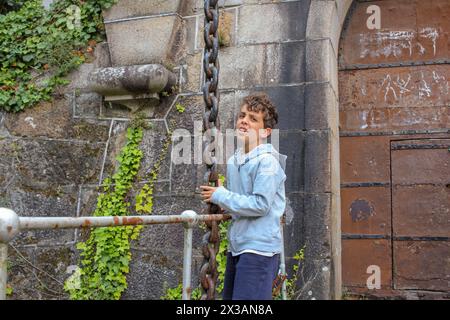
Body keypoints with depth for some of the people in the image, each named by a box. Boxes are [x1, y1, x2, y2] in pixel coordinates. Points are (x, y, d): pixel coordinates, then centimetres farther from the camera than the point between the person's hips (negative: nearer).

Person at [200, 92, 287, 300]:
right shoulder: (233, 161, 10)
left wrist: (220, 195, -12)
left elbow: (260, 204, -21)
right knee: (229, 296, 17)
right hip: (236, 246, 9)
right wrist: (223, 204, 1)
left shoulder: (267, 161, -14)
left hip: (259, 248, -8)